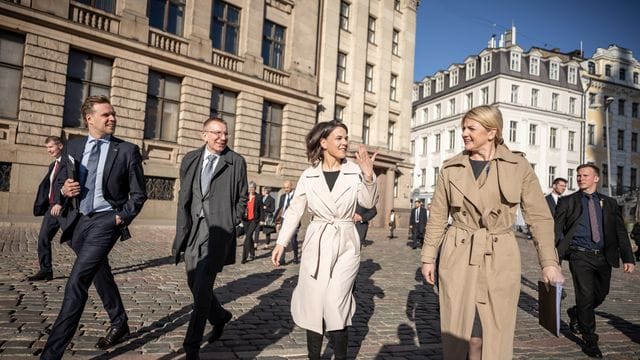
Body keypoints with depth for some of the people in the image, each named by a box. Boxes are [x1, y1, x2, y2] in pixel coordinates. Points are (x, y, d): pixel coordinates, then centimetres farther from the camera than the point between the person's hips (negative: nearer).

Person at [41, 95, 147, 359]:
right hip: (77, 221, 5)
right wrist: (64, 191, -9)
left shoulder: (127, 150, -5)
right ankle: (119, 325, 40)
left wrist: (122, 217, -12)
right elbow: (58, 185, 13)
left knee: (77, 284, -14)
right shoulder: (72, 147, 6)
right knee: (100, 276, 20)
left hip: (106, 220, -5)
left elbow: (138, 194, -2)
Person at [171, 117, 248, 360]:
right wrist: (182, 232, 3)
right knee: (194, 284, 14)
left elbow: (242, 199, 5)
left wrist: (230, 225, -4)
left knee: (202, 287, -8)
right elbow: (184, 198, 9)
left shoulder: (236, 162, 1)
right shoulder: (190, 159, 10)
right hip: (193, 230, 5)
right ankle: (220, 316, 40)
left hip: (218, 230, -4)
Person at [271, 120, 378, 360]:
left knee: (334, 304, -8)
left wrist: (368, 176, -24)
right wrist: (281, 242, 1)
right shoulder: (308, 175, 2)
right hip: (316, 244, 2)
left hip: (345, 245, -1)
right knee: (314, 305, 6)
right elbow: (294, 211, 6)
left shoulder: (354, 171, 0)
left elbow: (369, 203, -8)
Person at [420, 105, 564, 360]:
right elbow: (437, 217, 6)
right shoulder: (451, 168, 2)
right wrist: (428, 257, 4)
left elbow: (540, 217, 1)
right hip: (458, 257, 1)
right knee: (459, 332, 6)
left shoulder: (519, 167, 0)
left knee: (496, 336, 7)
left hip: (500, 260, 0)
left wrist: (549, 262, -6)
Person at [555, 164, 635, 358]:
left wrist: (628, 258, -1)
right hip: (580, 256, -3)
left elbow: (621, 232, 9)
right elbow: (556, 229, 1)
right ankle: (590, 341, 10)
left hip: (603, 257, 3)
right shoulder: (568, 202, 4)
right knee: (586, 297, -5)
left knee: (600, 295, 11)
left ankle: (575, 313, 41)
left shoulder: (609, 203, 11)